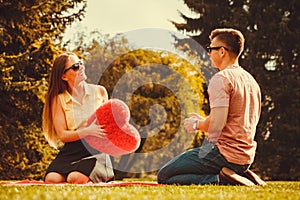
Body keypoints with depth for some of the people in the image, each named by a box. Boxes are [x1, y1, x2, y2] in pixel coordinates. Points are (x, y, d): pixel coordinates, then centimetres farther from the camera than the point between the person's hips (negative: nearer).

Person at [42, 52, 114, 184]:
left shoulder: (99, 91, 10)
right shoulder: (59, 100, 5)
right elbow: (62, 135, -2)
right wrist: (87, 131, -17)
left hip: (96, 150, -1)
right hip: (70, 151, 1)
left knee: (76, 178, -32)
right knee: (52, 179, -30)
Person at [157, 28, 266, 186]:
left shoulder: (221, 78, -12)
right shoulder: (252, 81, 16)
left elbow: (218, 123, -22)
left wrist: (197, 124, -1)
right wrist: (204, 122, 22)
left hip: (224, 153, -9)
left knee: (164, 176, -3)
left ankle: (219, 179, -18)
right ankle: (242, 176, 7)